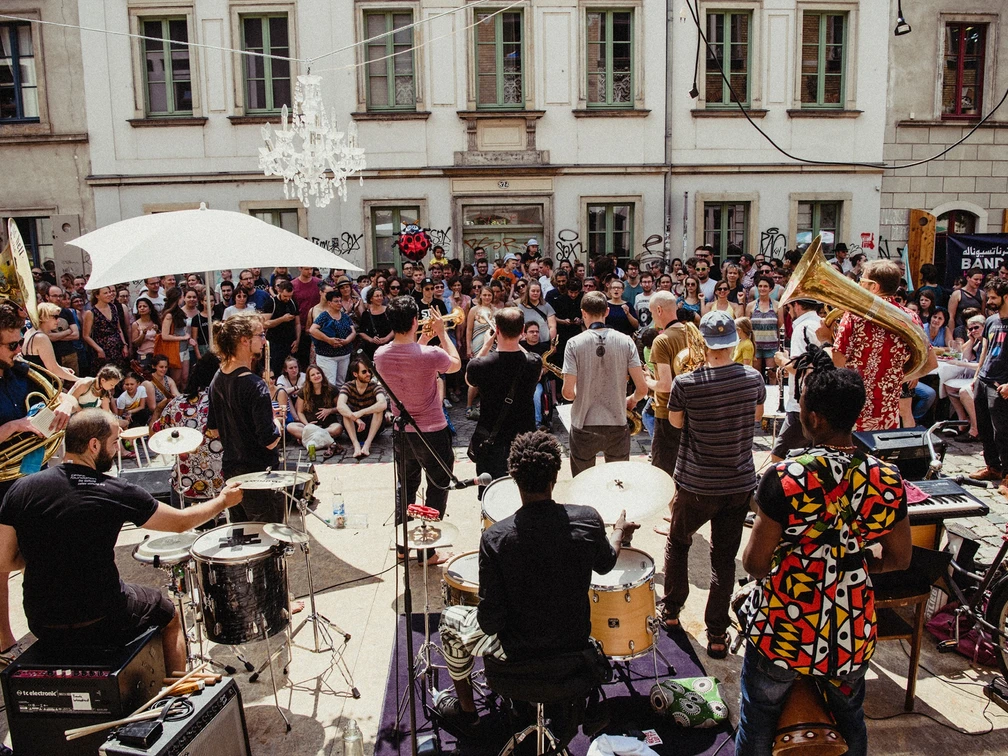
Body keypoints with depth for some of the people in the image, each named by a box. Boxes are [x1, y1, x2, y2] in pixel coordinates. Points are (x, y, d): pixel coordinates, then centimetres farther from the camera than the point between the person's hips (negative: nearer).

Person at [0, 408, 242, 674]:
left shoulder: (22, 489, -8)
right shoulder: (116, 493, -17)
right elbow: (181, 522, -5)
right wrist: (223, 501, 11)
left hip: (40, 624, 5)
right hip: (100, 624, -4)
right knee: (168, 613, 24)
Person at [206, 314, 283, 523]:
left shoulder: (218, 379, 3)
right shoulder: (255, 386, -23)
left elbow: (213, 431, 12)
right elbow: (270, 441, -23)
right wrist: (275, 420, -5)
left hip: (230, 470, 9)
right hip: (259, 474, -8)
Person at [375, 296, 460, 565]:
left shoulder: (380, 355, -8)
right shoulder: (429, 354, -24)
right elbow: (456, 364, -2)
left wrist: (422, 341, 13)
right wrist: (441, 333, 4)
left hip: (401, 431, 5)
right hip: (432, 432, -5)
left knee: (406, 486, 22)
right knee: (437, 490, 11)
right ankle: (426, 550, 17)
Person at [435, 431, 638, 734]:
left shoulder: (496, 538, -27)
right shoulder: (587, 521, -19)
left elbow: (491, 621, -22)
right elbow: (604, 564, 4)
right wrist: (619, 532, 24)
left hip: (518, 651, -3)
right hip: (575, 641, 4)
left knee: (450, 619, 22)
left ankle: (466, 709, 37)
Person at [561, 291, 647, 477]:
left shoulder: (574, 344, -11)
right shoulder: (625, 341, -5)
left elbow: (568, 392, -14)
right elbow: (642, 388, -7)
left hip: (584, 427, -2)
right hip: (617, 426, 2)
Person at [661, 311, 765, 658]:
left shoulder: (686, 383, -18)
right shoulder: (754, 378, -8)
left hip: (696, 485, -2)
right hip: (740, 483, 2)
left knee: (677, 542, 22)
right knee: (725, 558, 12)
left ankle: (671, 610, 32)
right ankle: (717, 635, 17)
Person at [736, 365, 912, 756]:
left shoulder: (784, 478, -24)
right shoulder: (887, 480, -11)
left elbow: (754, 564, -18)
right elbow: (899, 559, 2)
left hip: (782, 632, -4)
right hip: (853, 635, 4)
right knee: (849, 721, 30)